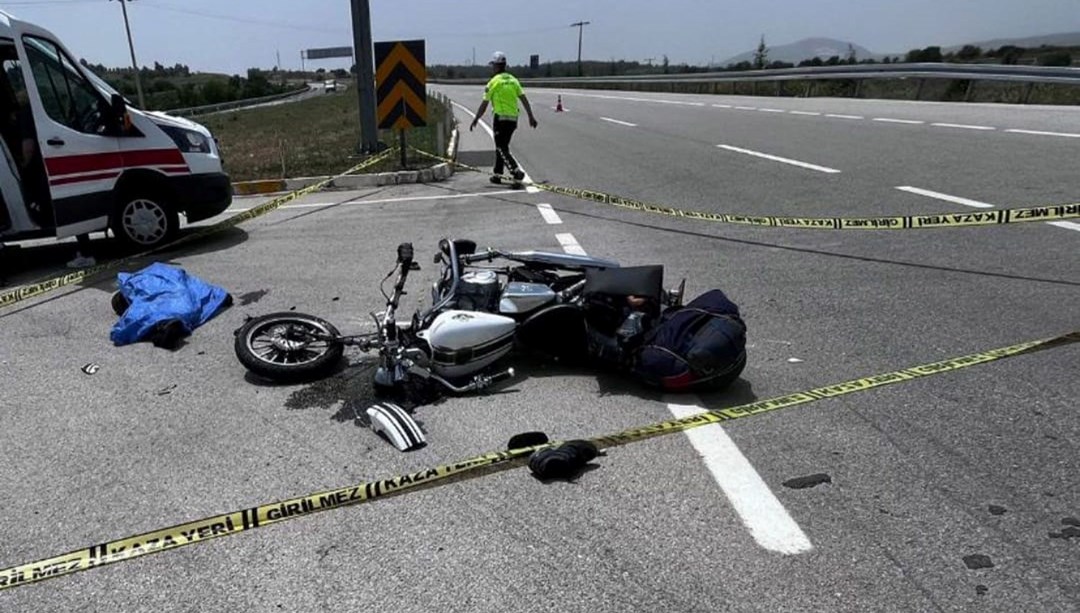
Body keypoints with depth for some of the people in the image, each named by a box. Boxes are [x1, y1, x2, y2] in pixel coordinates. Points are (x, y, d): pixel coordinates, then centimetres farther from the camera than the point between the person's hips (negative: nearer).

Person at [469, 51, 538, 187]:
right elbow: (524, 99, 5)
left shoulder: (493, 82, -6)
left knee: (502, 149, -5)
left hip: (501, 118, -7)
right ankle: (497, 175, 22)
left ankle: (517, 172, -22)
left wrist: (475, 120, 3)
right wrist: (531, 116, 7)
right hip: (513, 119, 7)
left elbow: (484, 105, -5)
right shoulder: (513, 80, 11)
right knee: (501, 146, 18)